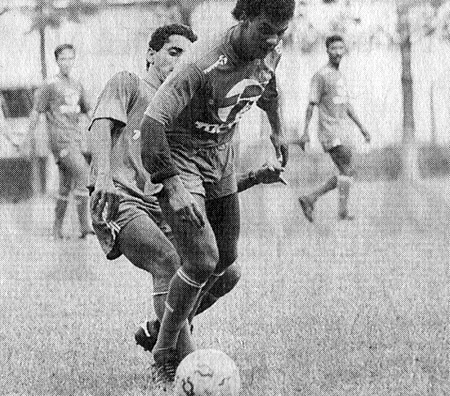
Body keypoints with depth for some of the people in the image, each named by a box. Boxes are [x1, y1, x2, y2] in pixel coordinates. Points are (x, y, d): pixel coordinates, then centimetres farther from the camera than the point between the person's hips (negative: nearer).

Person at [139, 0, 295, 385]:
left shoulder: (270, 53, -8)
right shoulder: (203, 62, -32)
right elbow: (153, 121, -36)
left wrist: (277, 130, 34)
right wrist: (173, 186, -42)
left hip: (220, 158, 8)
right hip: (180, 159, -8)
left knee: (226, 257, 14)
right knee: (202, 262, -17)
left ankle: (174, 323, 37)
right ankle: (165, 352, 0)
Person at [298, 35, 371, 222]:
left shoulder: (339, 76, 19)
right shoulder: (321, 76, -8)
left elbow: (346, 105, 24)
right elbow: (312, 104, -10)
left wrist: (361, 127, 19)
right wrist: (305, 132, -14)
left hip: (340, 133, 9)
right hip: (330, 133, -9)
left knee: (346, 173, 6)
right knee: (348, 170, -12)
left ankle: (310, 199, 8)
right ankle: (343, 211, -10)